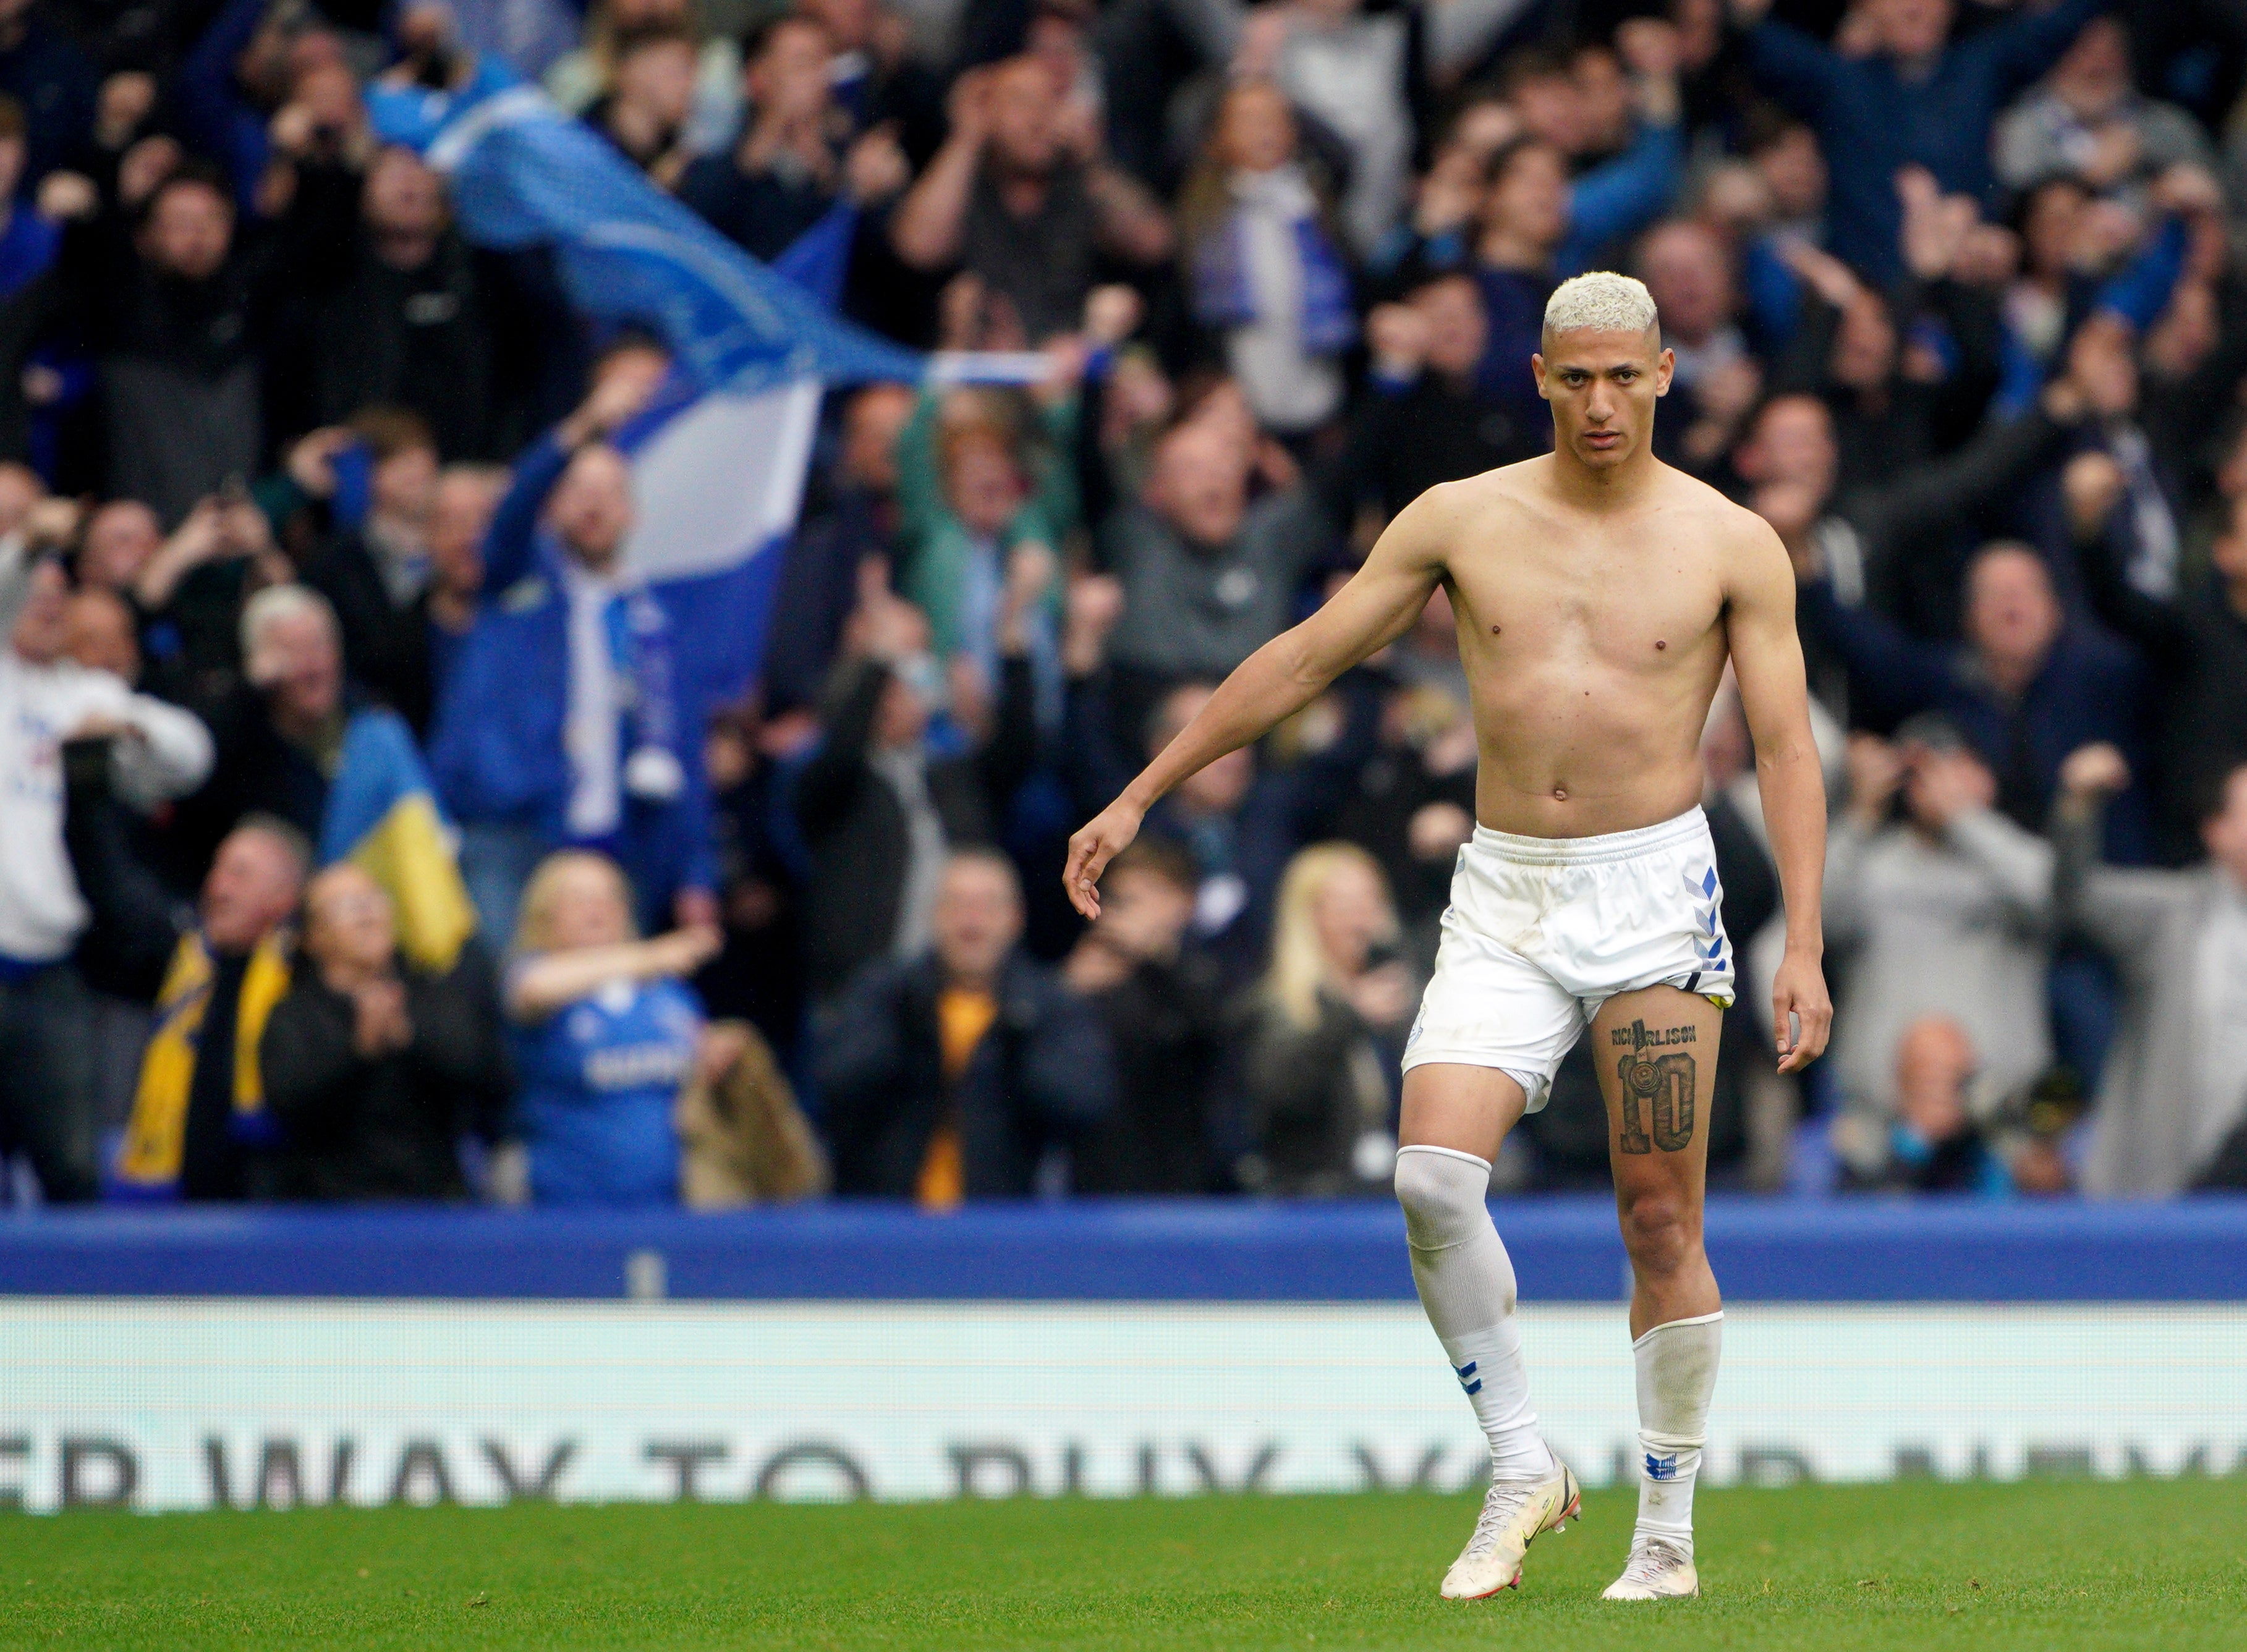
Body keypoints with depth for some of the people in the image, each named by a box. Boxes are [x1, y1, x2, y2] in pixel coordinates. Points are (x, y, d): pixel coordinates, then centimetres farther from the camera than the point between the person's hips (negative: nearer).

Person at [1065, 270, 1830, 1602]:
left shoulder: (1731, 545, 1)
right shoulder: (1464, 520, 6)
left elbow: (1787, 744, 0)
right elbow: (1306, 657, 10)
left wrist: (1804, 946, -10)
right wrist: (1139, 800, 8)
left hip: (1654, 892, -2)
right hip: (1502, 903, 2)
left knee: (1663, 1221, -3)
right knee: (1433, 1177, -18)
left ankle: (1667, 1531, 7)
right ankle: (1523, 1467, -2)